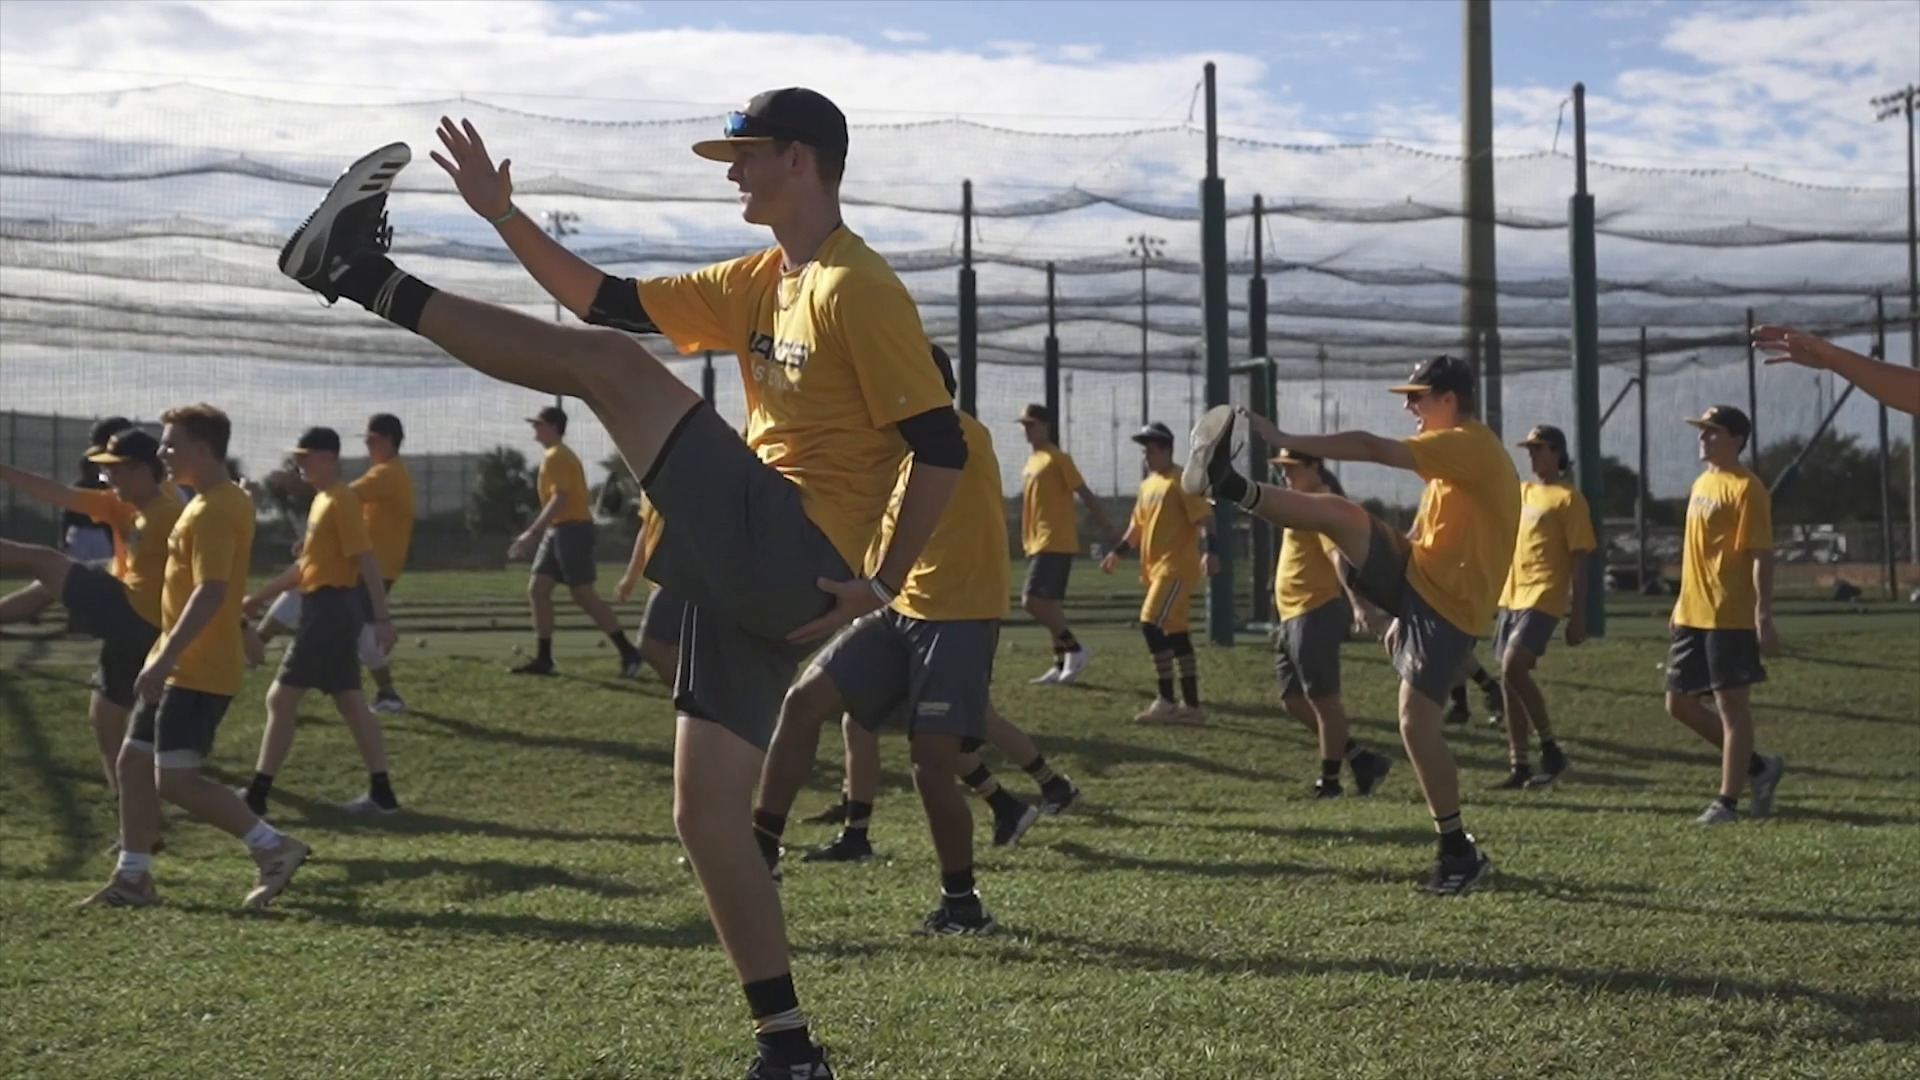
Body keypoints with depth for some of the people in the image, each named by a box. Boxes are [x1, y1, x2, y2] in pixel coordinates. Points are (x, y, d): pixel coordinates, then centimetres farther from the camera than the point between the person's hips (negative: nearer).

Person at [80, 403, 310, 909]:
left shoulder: (212, 511, -17)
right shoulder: (223, 501, 15)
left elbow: (210, 591, -27)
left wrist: (165, 658, -30)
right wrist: (165, 658, 25)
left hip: (199, 672, -11)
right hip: (184, 668, 11)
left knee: (175, 780, -12)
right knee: (133, 762, 12)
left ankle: (274, 848, -7)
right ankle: (132, 877, 17)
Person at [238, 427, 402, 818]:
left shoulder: (342, 499, -14)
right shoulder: (322, 499, 16)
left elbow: (366, 558, -20)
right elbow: (307, 563, 24)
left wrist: (382, 617, -25)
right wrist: (261, 595, 25)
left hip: (331, 608, -10)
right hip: (326, 608, 10)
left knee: (281, 697, -5)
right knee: (351, 703, 9)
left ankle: (257, 795, -1)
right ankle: (381, 793, 11)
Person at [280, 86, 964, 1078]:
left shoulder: (859, 289, -7)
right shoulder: (759, 283, 20)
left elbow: (942, 446, -12)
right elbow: (613, 302, 21)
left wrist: (884, 586, -16)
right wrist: (504, 216, 14)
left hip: (797, 557, -9)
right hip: (749, 572, 9)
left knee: (610, 365, -14)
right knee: (705, 817, 6)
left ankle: (369, 283, -7)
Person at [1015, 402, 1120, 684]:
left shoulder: (1058, 458, -9)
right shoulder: (1032, 460, 16)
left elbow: (1087, 496, -10)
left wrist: (1109, 533, -11)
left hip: (1054, 544, -9)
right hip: (1038, 544, 9)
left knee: (1032, 600, -16)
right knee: (1048, 604, 9)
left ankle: (1076, 648, -6)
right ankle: (1061, 664, 13)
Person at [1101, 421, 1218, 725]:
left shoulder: (1182, 481, -10)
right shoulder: (1147, 485, 17)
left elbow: (1203, 518, -17)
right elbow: (1138, 524, 27)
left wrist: (1209, 551, -30)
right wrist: (1117, 553, 20)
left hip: (1177, 567, -9)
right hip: (1156, 568, 9)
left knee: (1151, 624, -16)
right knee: (1175, 632, 9)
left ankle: (1166, 700, -12)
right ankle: (1190, 704, 13)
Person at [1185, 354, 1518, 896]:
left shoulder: (1472, 446, -13)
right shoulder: (1456, 455, 19)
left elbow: (1372, 448, -23)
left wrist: (1284, 439, -23)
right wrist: (1404, 615, 26)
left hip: (1446, 606, -9)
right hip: (1415, 582, 9)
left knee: (1416, 724, -12)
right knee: (1337, 512, -13)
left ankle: (1458, 851, -1)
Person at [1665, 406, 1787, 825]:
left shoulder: (1745, 488, -12)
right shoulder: (1701, 483, 16)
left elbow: (1760, 555, -17)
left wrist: (1764, 616, -22)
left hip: (1730, 617, -10)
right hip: (1692, 615, 10)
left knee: (1731, 705, -3)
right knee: (1679, 702, 11)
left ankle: (1728, 801, 3)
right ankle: (1759, 765, 22)